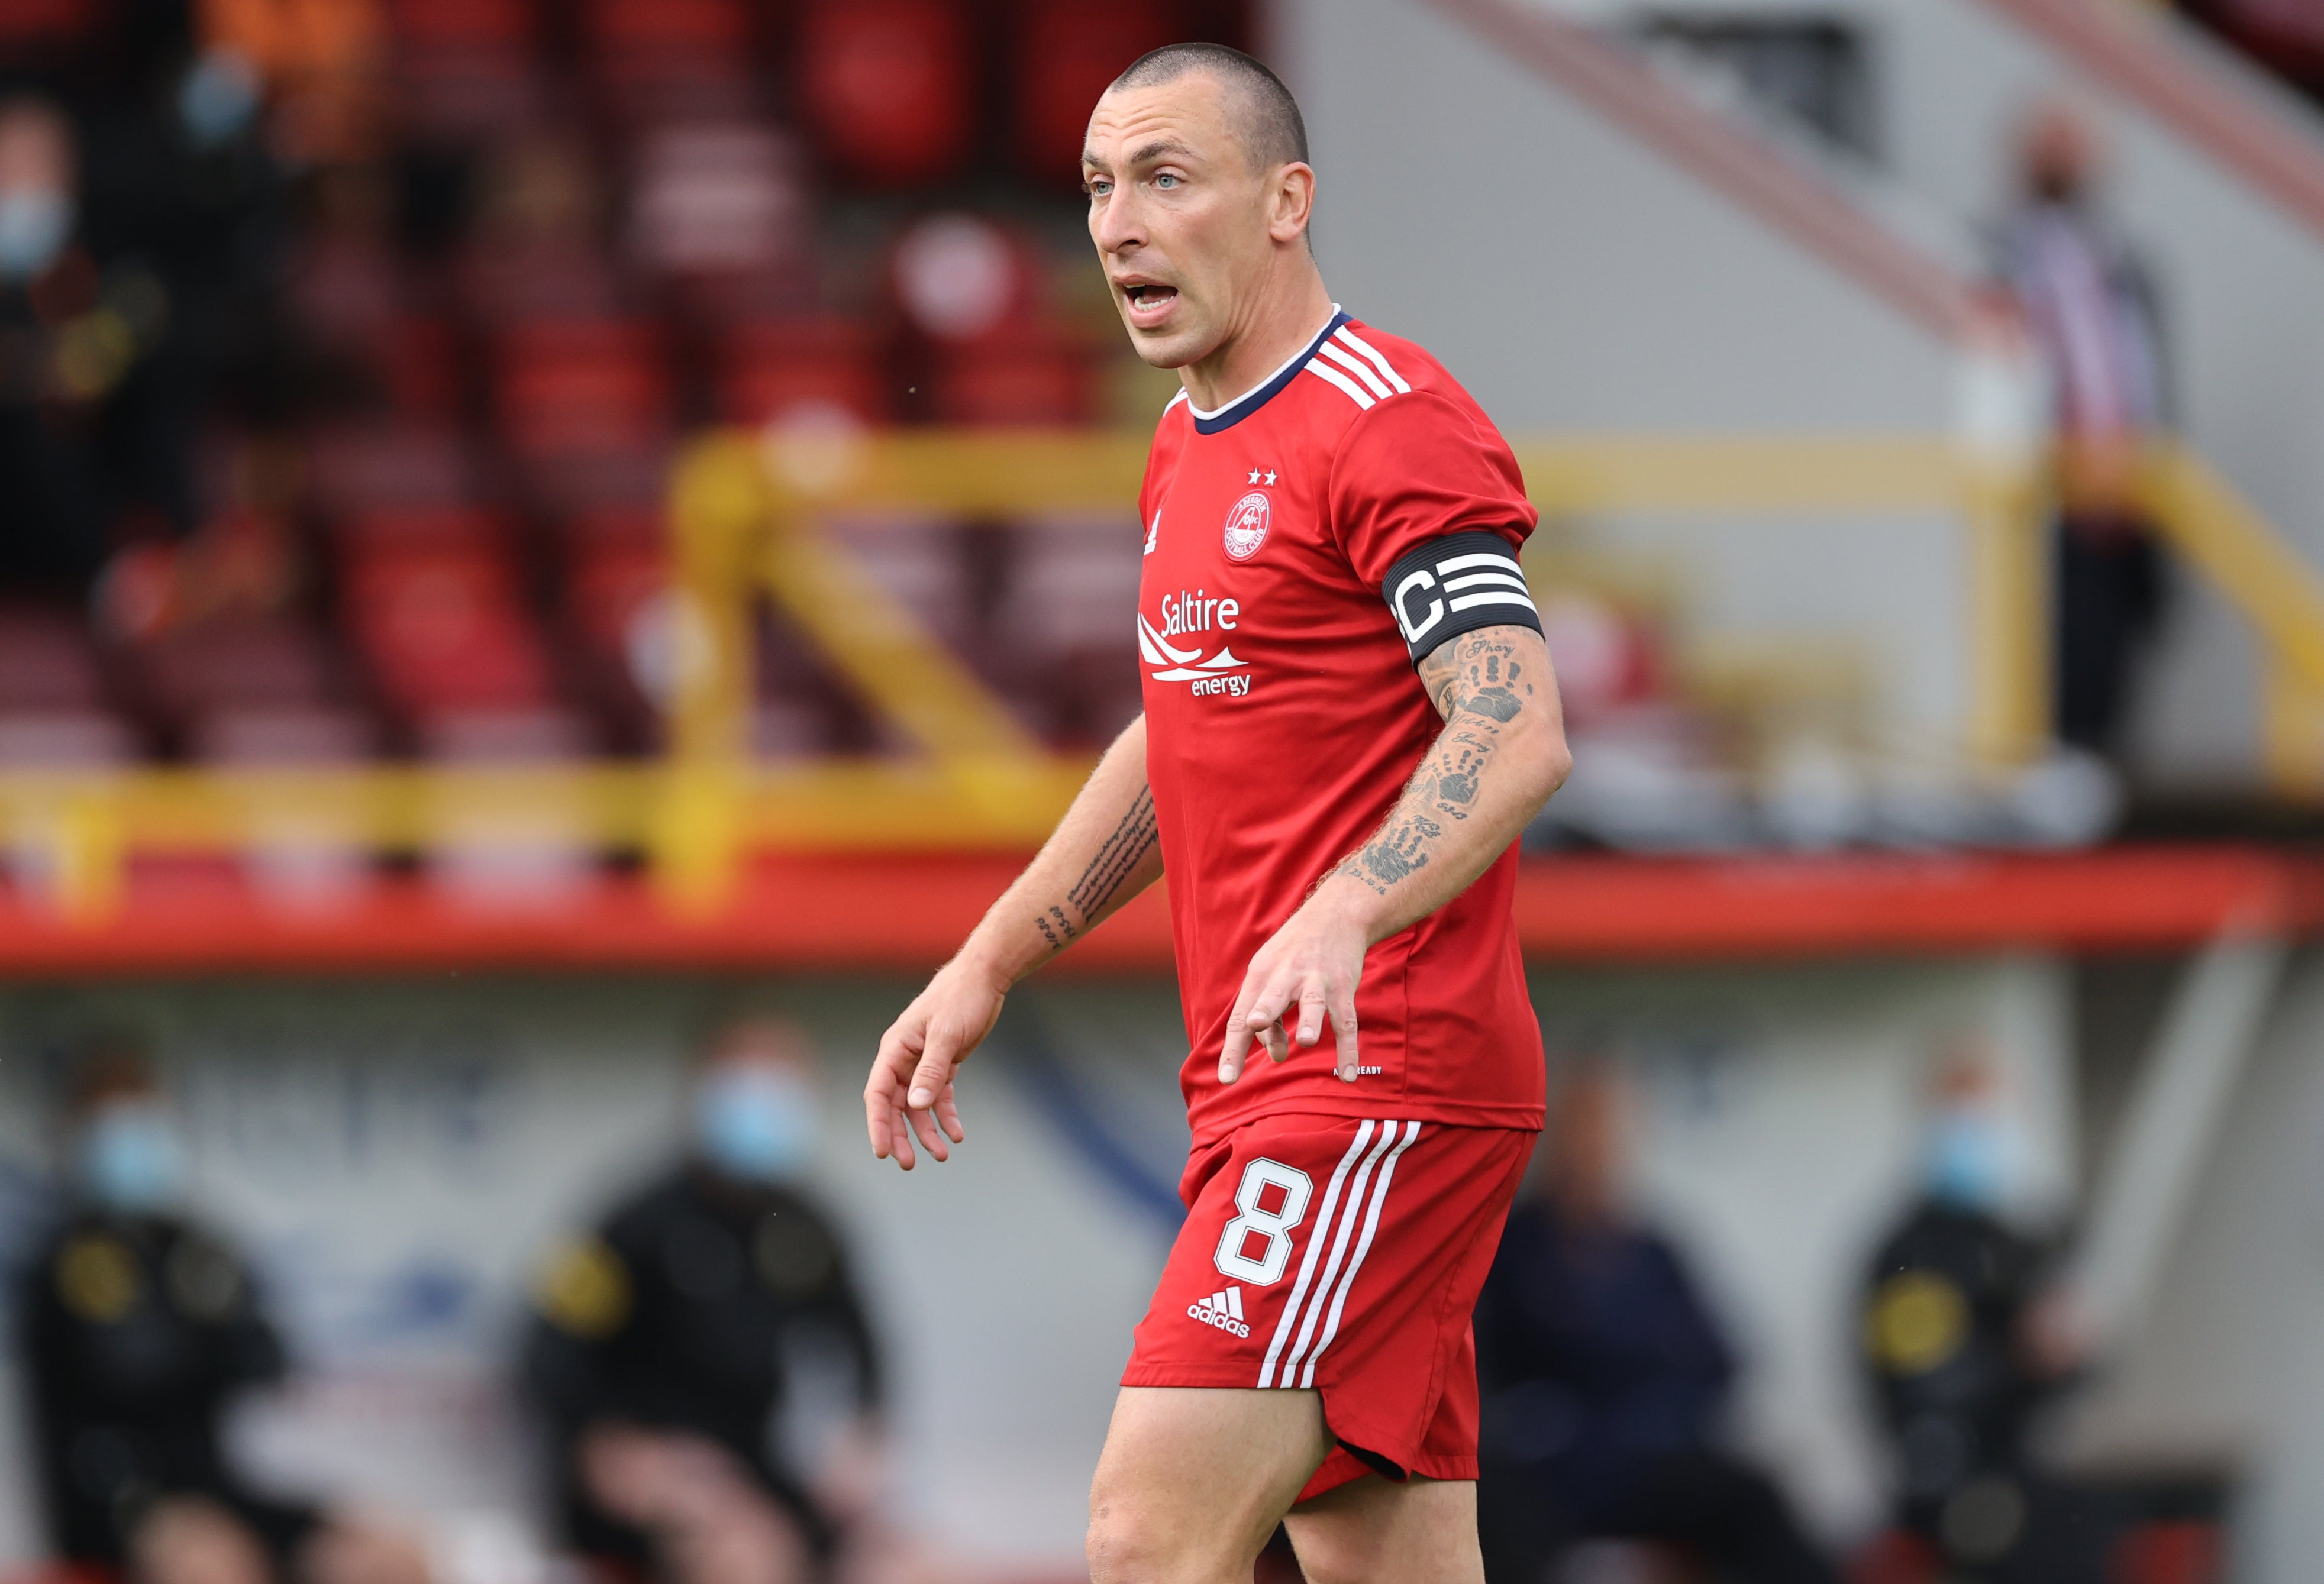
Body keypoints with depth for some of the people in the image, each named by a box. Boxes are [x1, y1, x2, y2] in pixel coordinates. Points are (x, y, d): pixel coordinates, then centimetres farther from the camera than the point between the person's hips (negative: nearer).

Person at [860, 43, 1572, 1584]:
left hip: (1384, 1084, -9)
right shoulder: (1193, 447, 18)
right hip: (1261, 1096, 9)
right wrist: (986, 970, 27)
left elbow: (1518, 732, -22)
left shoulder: (1388, 419, -12)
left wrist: (1341, 914, -38)